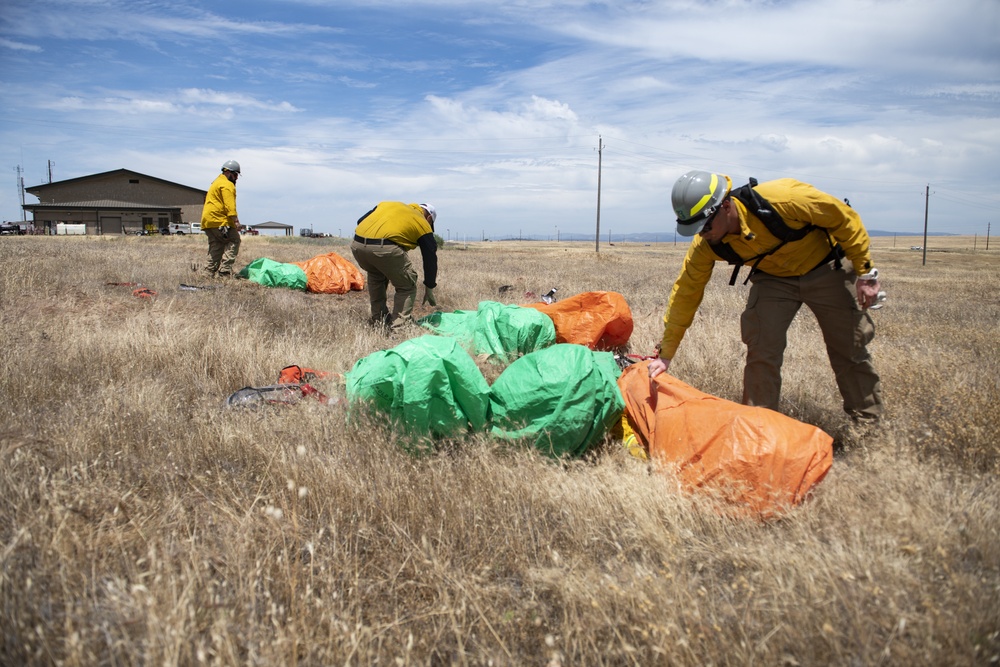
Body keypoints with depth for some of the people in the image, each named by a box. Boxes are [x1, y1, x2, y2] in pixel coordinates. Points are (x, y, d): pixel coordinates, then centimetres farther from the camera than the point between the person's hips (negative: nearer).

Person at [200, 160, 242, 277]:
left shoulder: (217, 182, 28)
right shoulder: (227, 185, -6)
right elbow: (230, 206, -18)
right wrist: (236, 221, -23)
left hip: (207, 221, 10)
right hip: (219, 221, -10)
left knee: (216, 246, 11)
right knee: (234, 240, -8)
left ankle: (209, 271, 8)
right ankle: (225, 271, -16)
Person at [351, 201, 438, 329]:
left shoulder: (388, 204, 32)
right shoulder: (422, 223, 19)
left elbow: (360, 221, 25)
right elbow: (430, 258, 22)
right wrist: (429, 289, 31)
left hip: (356, 244, 6)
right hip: (384, 248, -6)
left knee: (375, 276, 33)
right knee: (407, 286, 16)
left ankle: (378, 320, 34)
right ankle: (399, 325, 8)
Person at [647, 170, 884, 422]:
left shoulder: (781, 198, -38)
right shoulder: (706, 246, -25)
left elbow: (845, 218, -23)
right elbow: (686, 292, -15)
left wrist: (865, 273, -16)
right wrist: (665, 354, -13)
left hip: (825, 270, -2)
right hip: (773, 279, 2)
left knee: (850, 350, 7)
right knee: (760, 352, -13)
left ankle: (869, 425, 28)